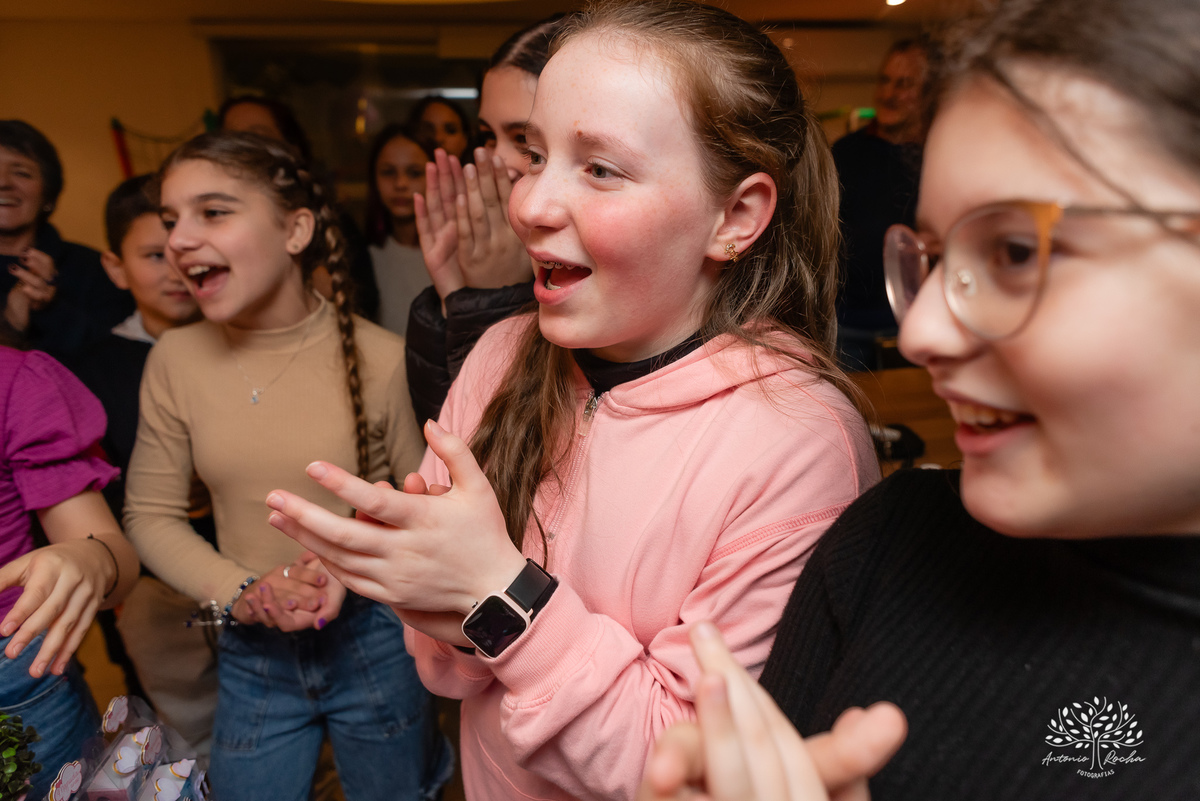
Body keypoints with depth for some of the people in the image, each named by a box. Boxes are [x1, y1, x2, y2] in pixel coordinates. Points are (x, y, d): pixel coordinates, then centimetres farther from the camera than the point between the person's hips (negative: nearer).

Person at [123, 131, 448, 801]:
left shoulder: (380, 357, -16)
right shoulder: (176, 358, -6)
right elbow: (151, 513, 1)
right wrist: (239, 592, -13)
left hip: (373, 638, -2)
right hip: (250, 653, 3)